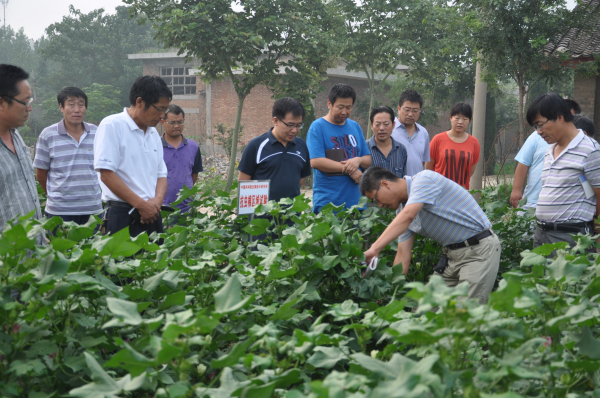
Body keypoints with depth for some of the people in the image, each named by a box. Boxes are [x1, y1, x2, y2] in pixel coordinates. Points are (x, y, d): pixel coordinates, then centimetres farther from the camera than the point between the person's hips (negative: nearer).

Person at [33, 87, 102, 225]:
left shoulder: (97, 133, 5)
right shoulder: (48, 135, -2)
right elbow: (41, 174, 5)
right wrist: (56, 196, 11)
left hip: (93, 209, 2)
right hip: (60, 210, -2)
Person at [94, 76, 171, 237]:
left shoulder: (153, 134, 18)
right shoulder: (112, 126, -6)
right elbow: (106, 174, -13)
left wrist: (157, 201, -4)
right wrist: (142, 205, -13)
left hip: (150, 215, 7)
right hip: (123, 217, -7)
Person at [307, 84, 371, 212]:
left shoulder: (355, 127, 15)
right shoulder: (318, 127, -3)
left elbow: (368, 160, 15)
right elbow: (316, 162, -15)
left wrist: (358, 160, -9)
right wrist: (349, 170, -11)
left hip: (355, 201, 5)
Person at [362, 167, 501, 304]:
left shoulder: (424, 179, -18)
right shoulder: (404, 210, 8)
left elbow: (407, 216, -34)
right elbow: (403, 256, 7)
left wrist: (375, 249, -40)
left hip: (480, 248, -9)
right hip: (454, 254, 9)